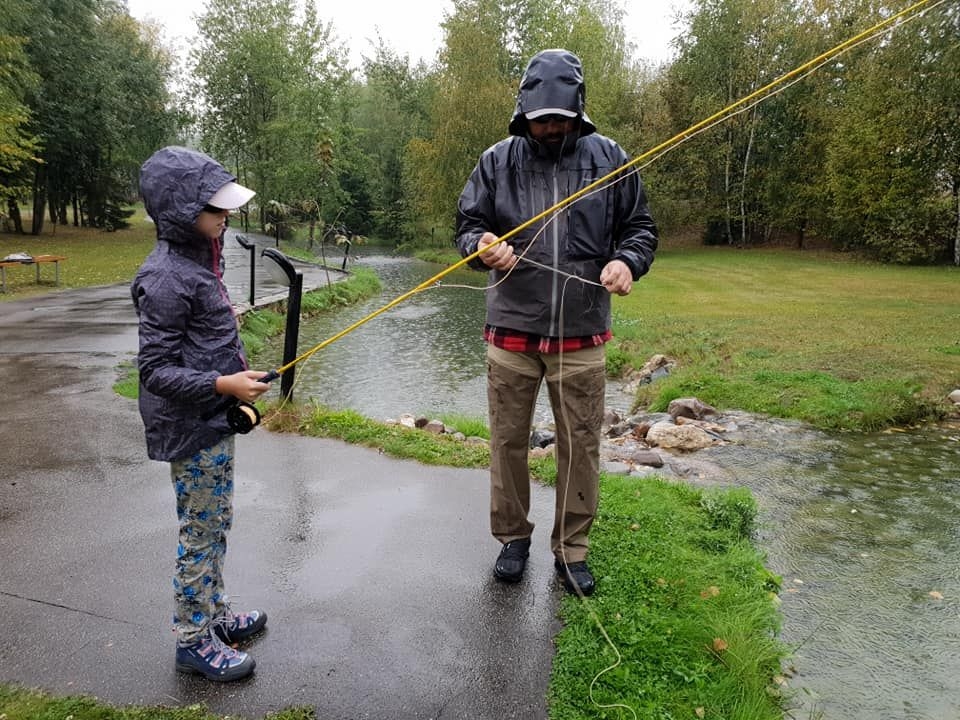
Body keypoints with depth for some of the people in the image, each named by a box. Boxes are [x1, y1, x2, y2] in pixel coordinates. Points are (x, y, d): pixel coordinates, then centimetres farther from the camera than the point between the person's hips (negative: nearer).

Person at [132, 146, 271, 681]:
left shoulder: (201, 258, 7)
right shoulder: (166, 278, -22)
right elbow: (155, 369, -21)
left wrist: (235, 366, 18)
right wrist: (223, 384, -28)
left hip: (216, 420, 9)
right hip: (190, 428, -9)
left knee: (217, 522, 19)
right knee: (201, 531, 4)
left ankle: (215, 614, 36)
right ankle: (194, 641, 22)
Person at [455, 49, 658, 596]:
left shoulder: (609, 158, 4)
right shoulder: (497, 161, 4)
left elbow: (641, 227, 9)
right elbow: (468, 224, 7)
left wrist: (627, 261, -13)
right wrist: (483, 246, -17)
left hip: (581, 336, 0)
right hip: (511, 331, 1)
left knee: (581, 446, 7)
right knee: (509, 440, 10)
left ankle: (572, 549, 26)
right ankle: (513, 537, 31)